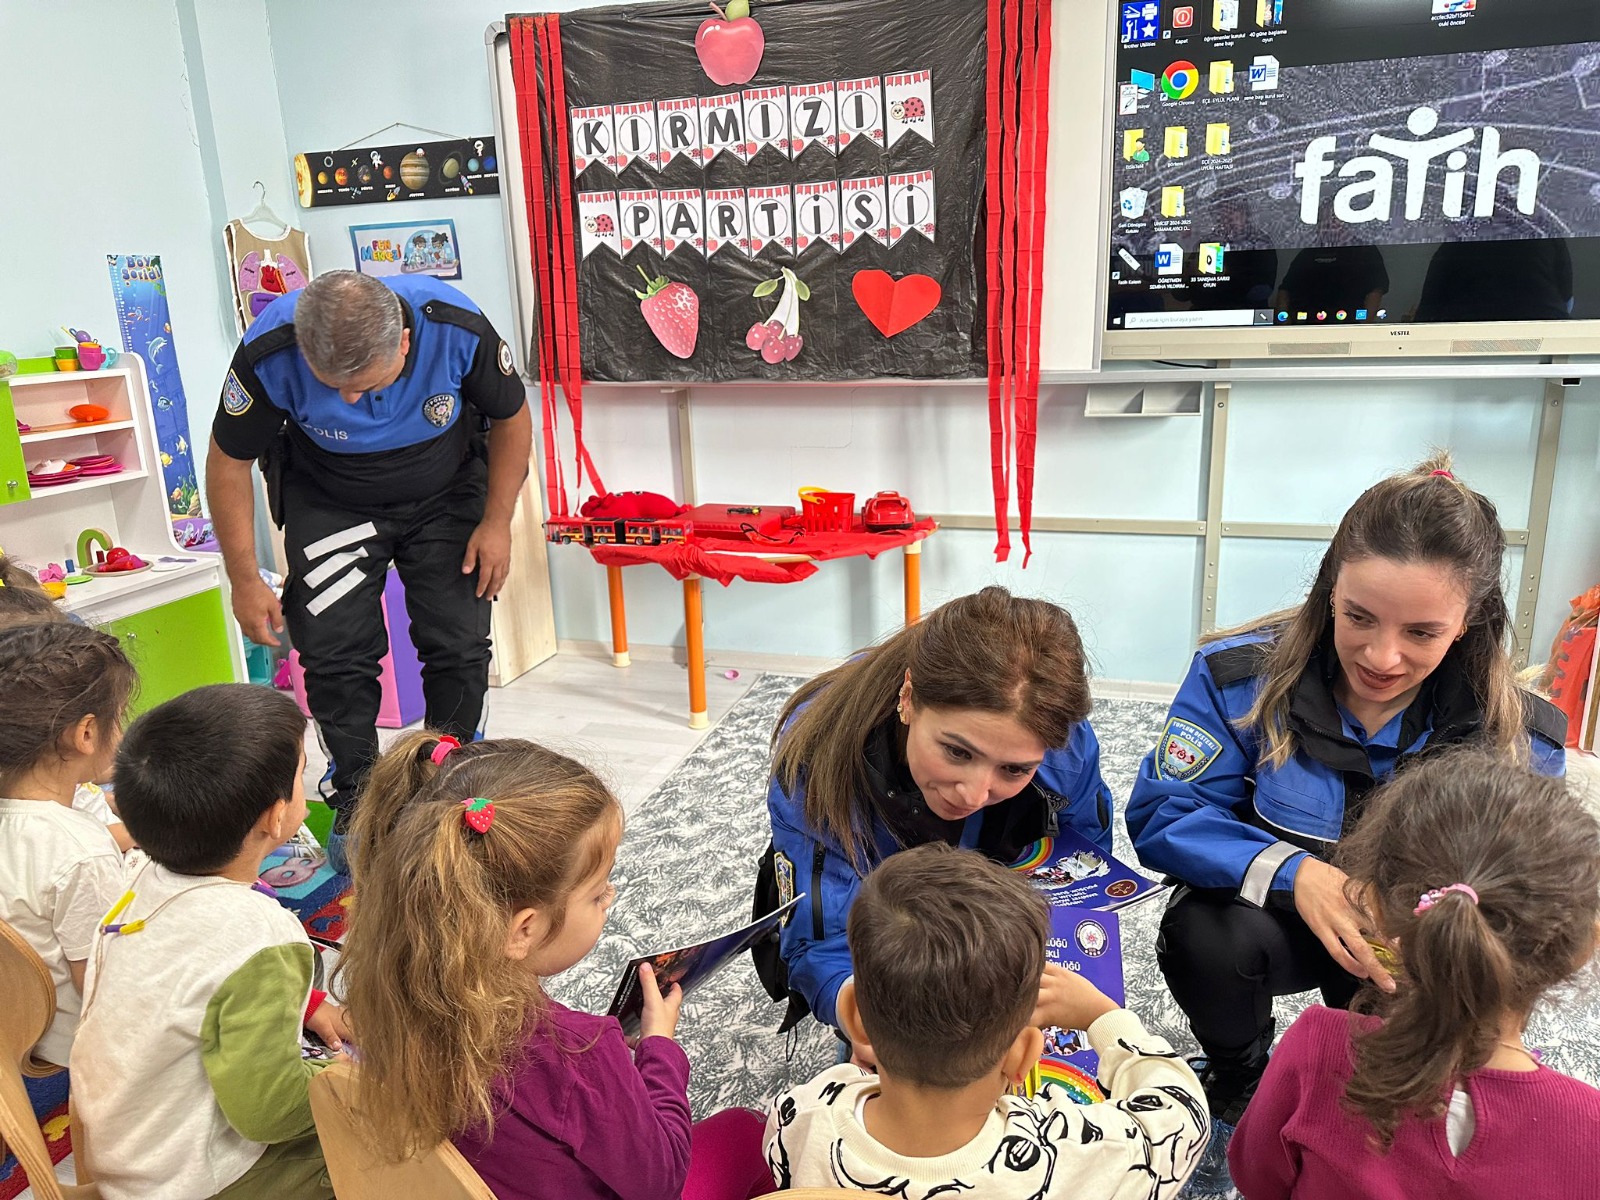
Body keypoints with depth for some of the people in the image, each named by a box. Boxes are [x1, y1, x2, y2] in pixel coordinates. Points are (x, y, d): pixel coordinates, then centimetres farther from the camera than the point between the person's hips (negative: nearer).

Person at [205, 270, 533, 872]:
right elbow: (229, 461, -14)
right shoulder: (270, 353, -29)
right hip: (328, 503, 0)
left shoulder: (456, 327, -30)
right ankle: (356, 798, 12)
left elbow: (512, 418, -10)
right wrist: (245, 579, -13)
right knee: (334, 652, -7)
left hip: (445, 495, 0)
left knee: (460, 645, -4)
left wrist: (497, 522, -12)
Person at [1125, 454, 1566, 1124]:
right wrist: (1291, 872, -39)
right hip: (1266, 914, -1)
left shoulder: (1518, 742, -15)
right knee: (1206, 932, -33)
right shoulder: (1243, 676, -21)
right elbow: (1164, 813, -21)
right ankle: (1237, 1082, 3)